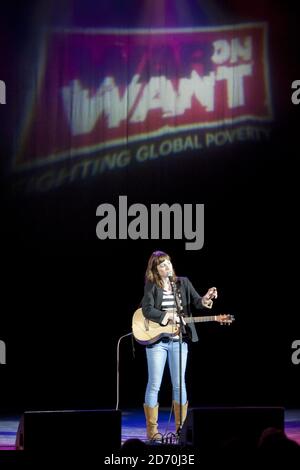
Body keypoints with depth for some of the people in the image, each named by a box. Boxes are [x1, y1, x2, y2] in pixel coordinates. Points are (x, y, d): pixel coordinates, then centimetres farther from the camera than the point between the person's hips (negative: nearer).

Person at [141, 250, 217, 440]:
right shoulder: (151, 285, -3)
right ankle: (152, 429, 7)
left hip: (179, 340, 3)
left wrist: (205, 300, -25)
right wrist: (168, 316, -21)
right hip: (156, 339, -3)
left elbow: (196, 301, -3)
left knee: (179, 384, 7)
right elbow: (147, 310, -14)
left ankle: (181, 426, 17)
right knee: (154, 385, 0)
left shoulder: (183, 283, 6)